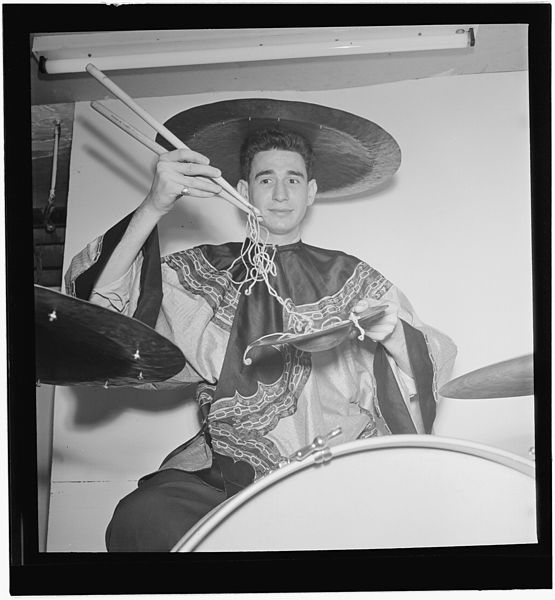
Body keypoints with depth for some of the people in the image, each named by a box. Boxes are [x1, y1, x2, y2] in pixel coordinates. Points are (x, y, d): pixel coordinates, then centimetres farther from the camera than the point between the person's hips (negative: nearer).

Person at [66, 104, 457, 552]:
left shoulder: (350, 278, 14)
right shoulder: (204, 272, 11)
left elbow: (436, 363, 8)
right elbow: (98, 299, -3)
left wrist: (392, 334, -15)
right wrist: (153, 209, -16)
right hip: (224, 471, 1)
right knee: (139, 521, -27)